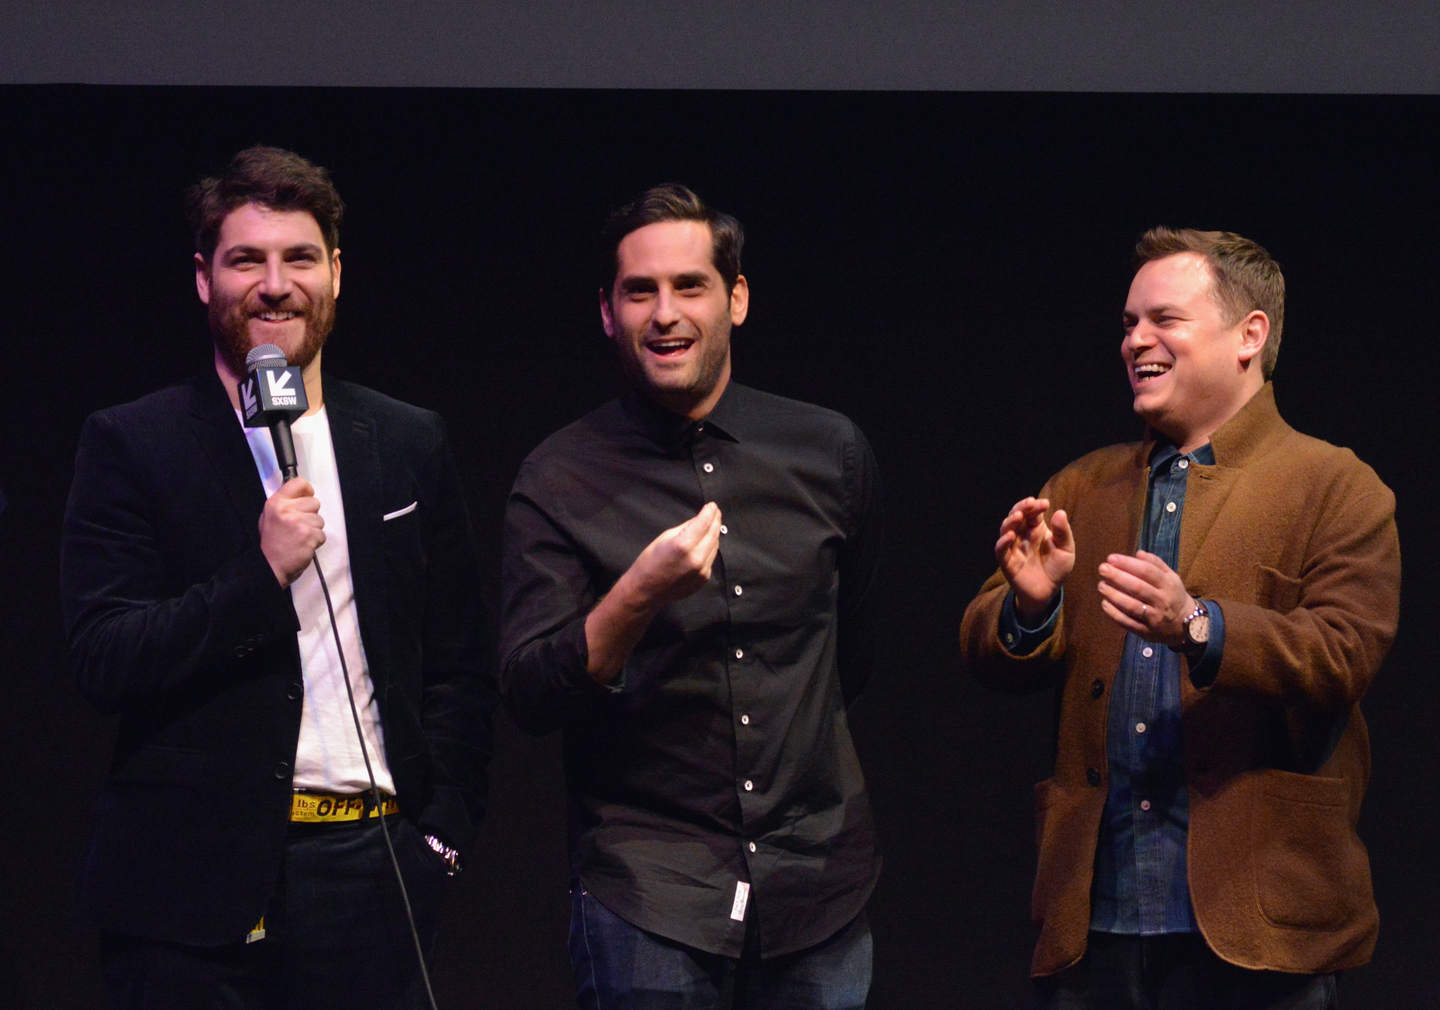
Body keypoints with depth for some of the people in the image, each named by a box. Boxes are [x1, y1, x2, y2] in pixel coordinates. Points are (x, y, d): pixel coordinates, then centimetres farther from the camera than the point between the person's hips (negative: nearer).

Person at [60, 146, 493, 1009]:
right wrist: (261, 575, -16)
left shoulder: (410, 445, 11)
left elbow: (459, 667, 14)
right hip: (197, 875, -2)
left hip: (371, 867, 3)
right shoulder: (130, 446, 1)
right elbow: (103, 663, -7)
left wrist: (445, 831, 2)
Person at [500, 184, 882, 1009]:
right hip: (649, 891, -2)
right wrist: (637, 595, -23)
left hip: (818, 873, 2)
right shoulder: (562, 480, -2)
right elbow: (532, 698, -10)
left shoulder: (829, 453, 5)